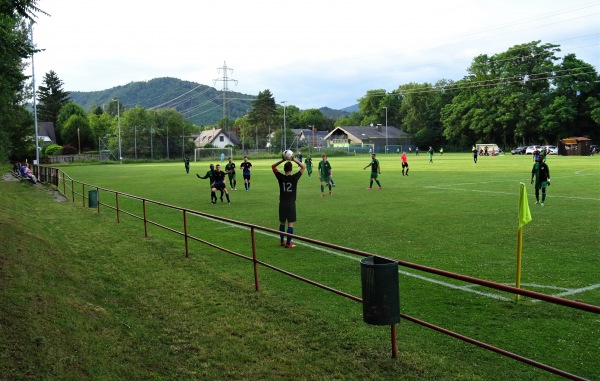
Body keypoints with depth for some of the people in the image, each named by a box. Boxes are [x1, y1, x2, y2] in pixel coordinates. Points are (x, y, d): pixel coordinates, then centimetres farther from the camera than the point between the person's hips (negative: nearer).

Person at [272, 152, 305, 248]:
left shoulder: (280, 177, -6)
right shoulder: (294, 178, -12)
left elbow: (273, 166, 7)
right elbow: (303, 167, -4)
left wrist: (282, 160, -1)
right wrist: (295, 160, -8)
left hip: (282, 204, 3)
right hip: (291, 204, -3)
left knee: (282, 222, 15)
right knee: (290, 223, 1)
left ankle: (281, 241, 25)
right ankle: (288, 243, 1)